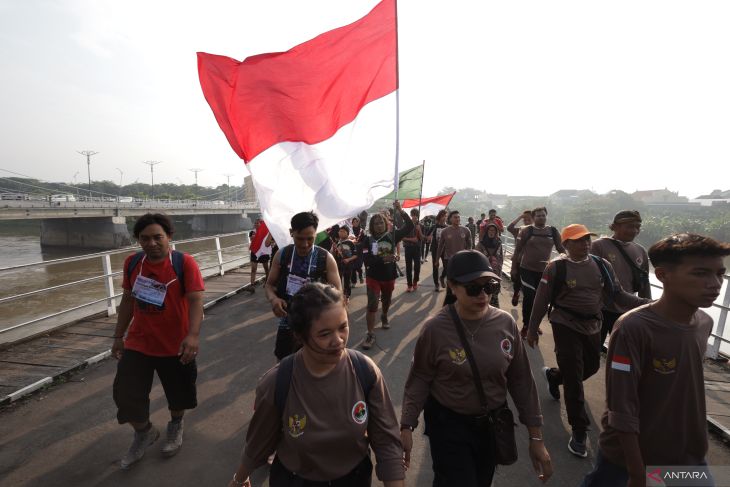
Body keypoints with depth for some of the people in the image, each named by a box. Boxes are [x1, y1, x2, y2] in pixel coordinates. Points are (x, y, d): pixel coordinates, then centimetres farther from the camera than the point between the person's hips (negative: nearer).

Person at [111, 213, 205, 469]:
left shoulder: (184, 263, -17)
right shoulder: (132, 263, -2)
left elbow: (195, 300, -24)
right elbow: (128, 300, 9)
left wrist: (193, 335, -37)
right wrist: (118, 336, 12)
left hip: (175, 344, -3)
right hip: (137, 344, 4)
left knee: (178, 393, 16)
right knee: (126, 393, 5)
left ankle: (175, 427, 47)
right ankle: (144, 432, 36)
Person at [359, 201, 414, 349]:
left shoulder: (392, 236, -8)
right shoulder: (368, 240, -13)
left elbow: (410, 227, -14)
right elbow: (366, 260, -21)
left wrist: (400, 211, -25)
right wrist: (383, 259, -34)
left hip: (389, 276, 3)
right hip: (373, 277, -3)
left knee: (386, 301, 24)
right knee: (372, 305, -11)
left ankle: (384, 317, 55)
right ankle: (370, 335, -2)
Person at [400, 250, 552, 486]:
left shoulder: (505, 323, -12)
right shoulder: (435, 329, -22)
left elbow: (521, 380, -3)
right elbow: (419, 380, -12)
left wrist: (536, 437, 1)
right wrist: (407, 427, -14)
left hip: (493, 423, 4)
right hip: (448, 425, -4)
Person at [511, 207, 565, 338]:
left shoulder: (553, 231, 3)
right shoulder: (526, 230, -6)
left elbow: (561, 249, 11)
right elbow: (517, 250, -3)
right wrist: (513, 268, -3)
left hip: (544, 271, 4)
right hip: (527, 269, -3)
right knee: (529, 297, -8)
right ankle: (526, 325, 9)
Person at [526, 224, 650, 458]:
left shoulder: (602, 265, 0)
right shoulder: (556, 267, -15)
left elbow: (618, 295, 5)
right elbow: (541, 301, -10)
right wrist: (532, 329, -5)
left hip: (592, 325, 6)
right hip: (566, 325, -6)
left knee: (591, 367, 22)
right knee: (574, 378, -2)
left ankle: (553, 375, 51)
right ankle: (579, 431, 14)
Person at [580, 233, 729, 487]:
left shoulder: (704, 323, -4)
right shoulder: (633, 329, -28)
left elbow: (690, 387, 9)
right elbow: (622, 410, -24)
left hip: (690, 454, 6)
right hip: (628, 454, -6)